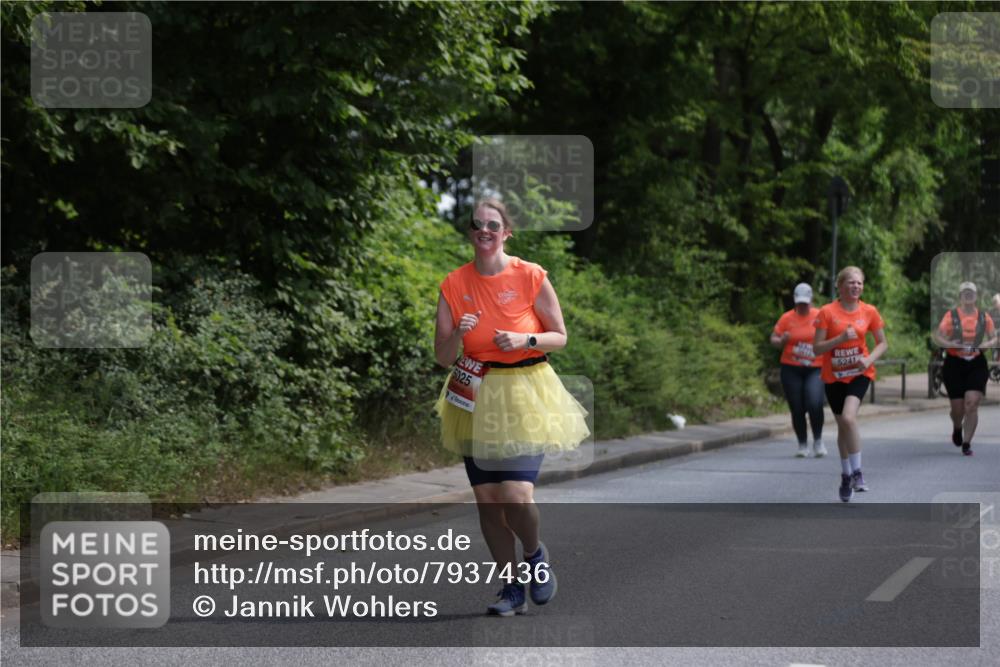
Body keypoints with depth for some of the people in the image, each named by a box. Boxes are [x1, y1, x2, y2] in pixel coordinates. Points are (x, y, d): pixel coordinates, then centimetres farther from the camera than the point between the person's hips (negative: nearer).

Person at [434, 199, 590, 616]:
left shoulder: (531, 277, -4)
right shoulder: (454, 285, 2)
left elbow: (560, 337, 3)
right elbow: (442, 357, 4)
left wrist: (525, 340, -15)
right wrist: (457, 334, -16)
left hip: (524, 394, -3)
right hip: (476, 397, 3)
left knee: (516, 495, -15)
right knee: (486, 499, 3)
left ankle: (535, 554, 17)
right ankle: (512, 587, 17)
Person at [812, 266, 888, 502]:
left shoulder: (869, 311, -3)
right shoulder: (827, 312, -8)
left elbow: (883, 343, 6)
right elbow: (817, 348, -8)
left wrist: (869, 359, -13)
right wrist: (841, 338, -23)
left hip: (859, 374, -1)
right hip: (834, 375, 1)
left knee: (848, 418, -23)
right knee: (842, 425, 10)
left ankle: (856, 473, -11)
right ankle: (846, 475, 29)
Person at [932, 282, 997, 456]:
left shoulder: (984, 317, 5)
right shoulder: (951, 315, -1)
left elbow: (994, 338, 12)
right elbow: (937, 336, -2)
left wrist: (988, 344, -10)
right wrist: (949, 343, -21)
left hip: (976, 364, 1)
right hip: (954, 363, -1)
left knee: (972, 404, -13)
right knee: (958, 408, 4)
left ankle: (966, 444, -3)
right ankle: (957, 429, 40)